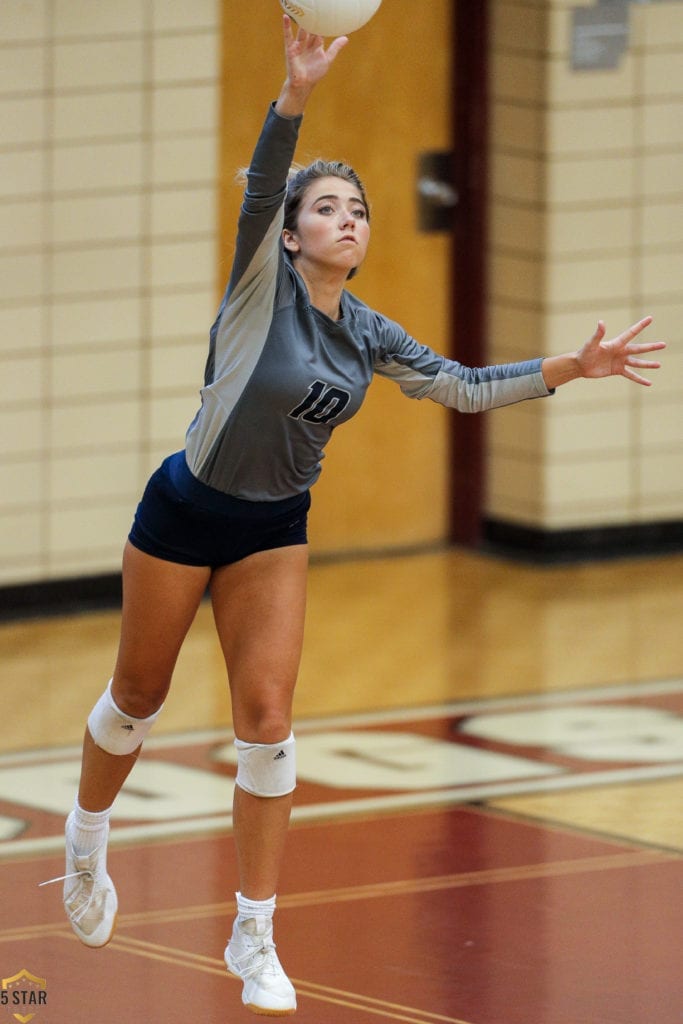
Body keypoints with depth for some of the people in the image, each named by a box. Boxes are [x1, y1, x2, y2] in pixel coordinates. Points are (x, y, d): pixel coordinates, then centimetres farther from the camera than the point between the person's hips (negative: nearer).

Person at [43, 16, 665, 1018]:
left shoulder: (369, 334, -1)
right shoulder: (263, 286, -17)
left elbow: (463, 386, 7)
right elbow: (261, 190, -34)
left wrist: (570, 366, -3)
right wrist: (297, 92, -51)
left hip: (276, 530, 4)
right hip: (184, 513, -4)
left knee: (267, 719, -4)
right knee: (138, 697, 10)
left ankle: (255, 938, 3)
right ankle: (86, 841, 40)